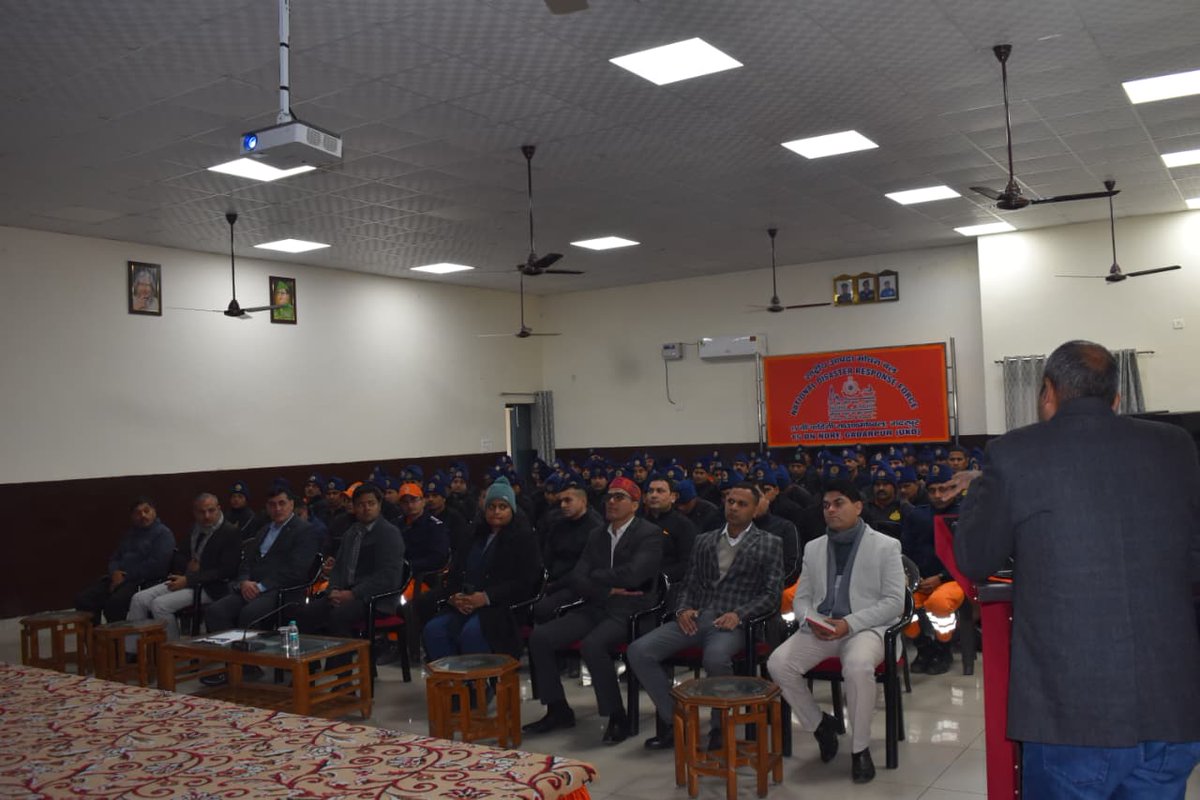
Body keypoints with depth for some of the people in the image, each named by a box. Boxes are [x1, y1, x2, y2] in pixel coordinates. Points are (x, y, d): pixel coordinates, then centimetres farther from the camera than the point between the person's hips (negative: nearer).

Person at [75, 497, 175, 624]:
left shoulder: (163, 533, 0)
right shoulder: (130, 533, 27)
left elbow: (156, 564, -13)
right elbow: (114, 557, 24)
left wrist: (126, 577, -12)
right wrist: (114, 572, -1)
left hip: (143, 582, -8)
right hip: (119, 578, 8)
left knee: (114, 602, -35)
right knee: (82, 599, -11)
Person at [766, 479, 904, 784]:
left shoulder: (885, 546, 2)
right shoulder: (813, 547, 16)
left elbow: (894, 602, -6)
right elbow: (801, 598, 15)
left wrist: (849, 623, -17)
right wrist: (811, 620, -9)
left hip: (865, 628, -4)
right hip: (820, 629, 4)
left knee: (858, 666, -37)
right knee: (778, 663, -21)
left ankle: (860, 748, -15)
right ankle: (820, 724, 4)